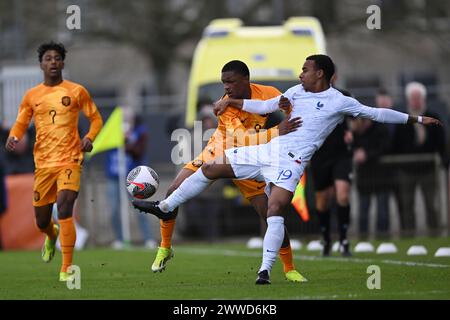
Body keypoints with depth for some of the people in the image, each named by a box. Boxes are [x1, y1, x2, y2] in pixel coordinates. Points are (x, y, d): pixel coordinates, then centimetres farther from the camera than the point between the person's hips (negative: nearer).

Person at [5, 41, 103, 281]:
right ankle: (52, 236, 49)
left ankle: (66, 269, -18)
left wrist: (89, 137, -11)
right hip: (43, 163, 3)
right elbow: (20, 124, 14)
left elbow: (96, 119, 9)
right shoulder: (31, 96, 9)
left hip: (69, 160, -3)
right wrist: (13, 137, -9)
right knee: (41, 222, 9)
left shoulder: (76, 91, 2)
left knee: (64, 207, -23)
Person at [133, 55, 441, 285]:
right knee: (210, 169, 4)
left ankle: (266, 270, -22)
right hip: (268, 150, 6)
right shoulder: (297, 92, 14)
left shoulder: (340, 102, -4)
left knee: (276, 210, -25)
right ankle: (165, 207, 16)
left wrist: (416, 119, -11)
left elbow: (377, 113, -6)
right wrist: (231, 102, 17)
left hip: (291, 161, -6)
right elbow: (265, 106, 23)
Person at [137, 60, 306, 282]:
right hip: (217, 155, -1)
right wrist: (277, 132, -49)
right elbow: (242, 139, -39)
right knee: (174, 192, -14)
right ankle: (165, 248, 7)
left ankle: (289, 268, 8)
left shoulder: (268, 94, -19)